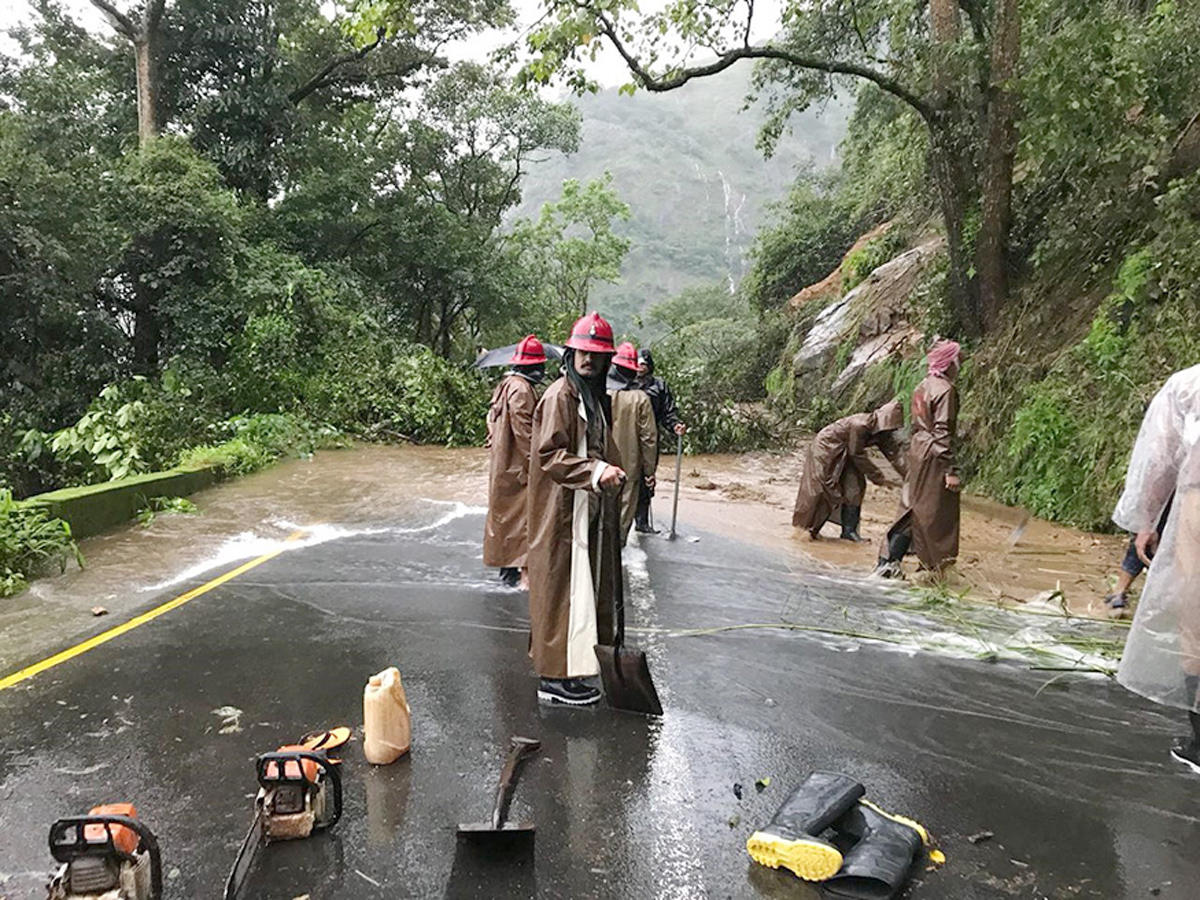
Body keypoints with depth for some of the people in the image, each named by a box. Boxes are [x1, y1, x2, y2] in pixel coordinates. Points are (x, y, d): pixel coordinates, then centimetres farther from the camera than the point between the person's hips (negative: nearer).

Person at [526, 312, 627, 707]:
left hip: (588, 511, 10)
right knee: (563, 589, -4)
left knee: (583, 586, 15)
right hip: (563, 513, -10)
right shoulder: (560, 396, -14)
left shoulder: (595, 396, 15)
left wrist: (609, 473, 11)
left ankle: (569, 667, 27)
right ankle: (555, 677, 6)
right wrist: (596, 471, -29)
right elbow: (549, 454, -21)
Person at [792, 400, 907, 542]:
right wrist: (879, 478, -19)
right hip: (825, 447, -8)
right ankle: (803, 529, 3)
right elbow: (857, 455, -25)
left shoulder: (882, 432, -8)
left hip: (843, 454, 9)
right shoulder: (860, 425, -33)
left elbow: (894, 453, -10)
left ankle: (849, 530, 3)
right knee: (818, 488, -8)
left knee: (854, 487, -2)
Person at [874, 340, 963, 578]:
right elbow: (942, 431, -19)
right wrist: (951, 469, -18)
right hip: (934, 454, -9)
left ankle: (888, 562, 11)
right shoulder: (945, 389, -14)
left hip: (917, 449, 9)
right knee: (932, 512, 0)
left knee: (914, 508, 13)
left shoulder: (922, 387, 13)